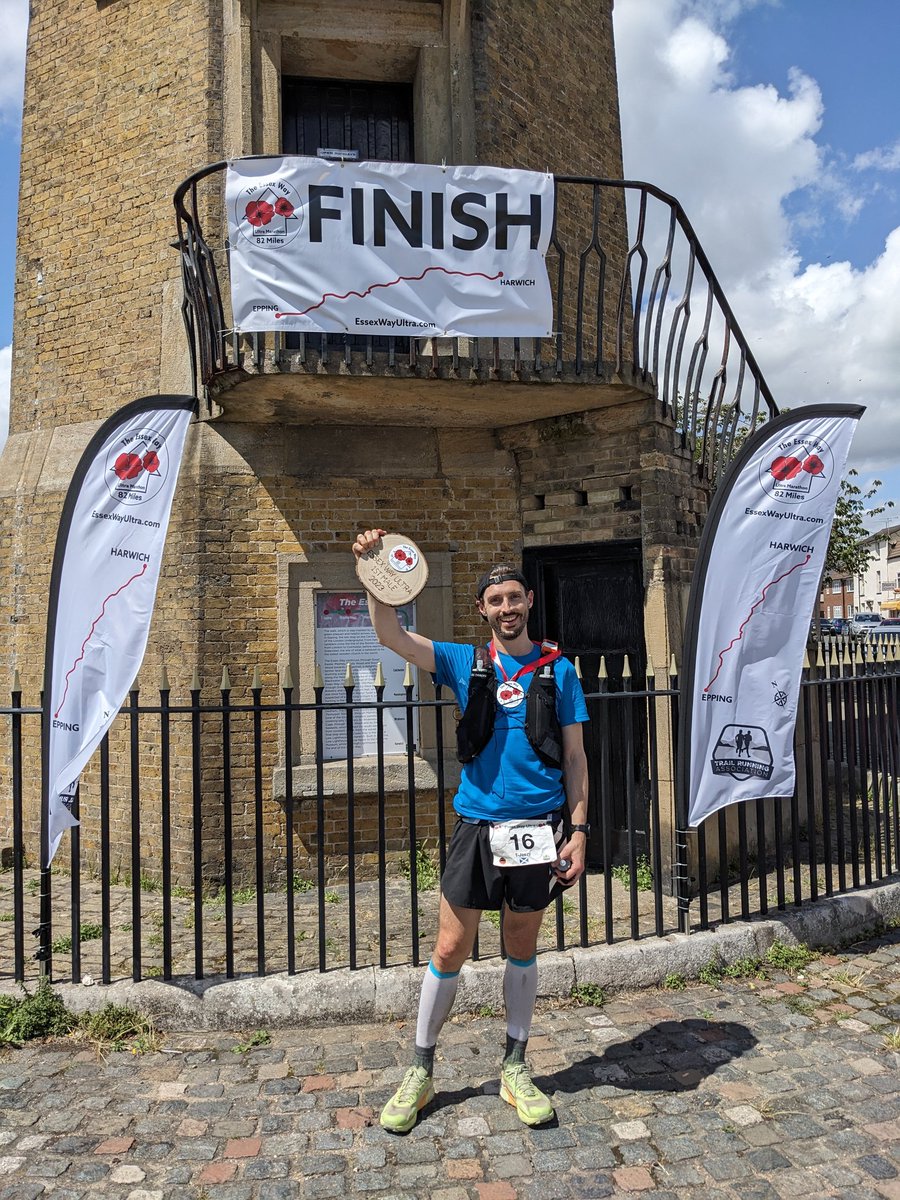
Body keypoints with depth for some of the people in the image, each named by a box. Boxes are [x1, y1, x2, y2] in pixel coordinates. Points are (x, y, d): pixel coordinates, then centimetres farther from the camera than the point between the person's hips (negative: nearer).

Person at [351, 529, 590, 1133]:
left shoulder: (559, 670, 4)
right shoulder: (464, 662, 4)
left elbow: (575, 757, 4)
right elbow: (392, 635, -7)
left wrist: (578, 830, -2)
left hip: (539, 827, 0)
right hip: (477, 825, 0)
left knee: (522, 948, 13)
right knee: (450, 949, 5)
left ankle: (515, 1068, 32)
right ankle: (421, 1071, 24)